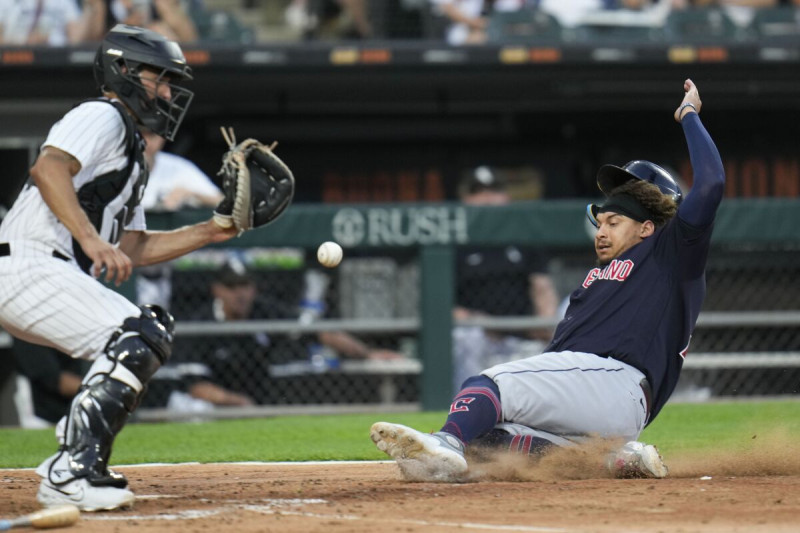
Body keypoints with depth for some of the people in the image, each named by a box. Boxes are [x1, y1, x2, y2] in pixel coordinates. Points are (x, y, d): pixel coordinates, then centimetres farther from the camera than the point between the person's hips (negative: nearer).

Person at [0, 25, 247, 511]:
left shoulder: (131, 151, 28)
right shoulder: (102, 117, -3)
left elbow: (134, 248, 25)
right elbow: (48, 167, -23)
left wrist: (210, 232, 17)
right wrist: (92, 239, -31)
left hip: (60, 279, 11)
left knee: (152, 334, 15)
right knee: (135, 339, -20)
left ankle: (73, 464, 6)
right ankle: (71, 476, -26)